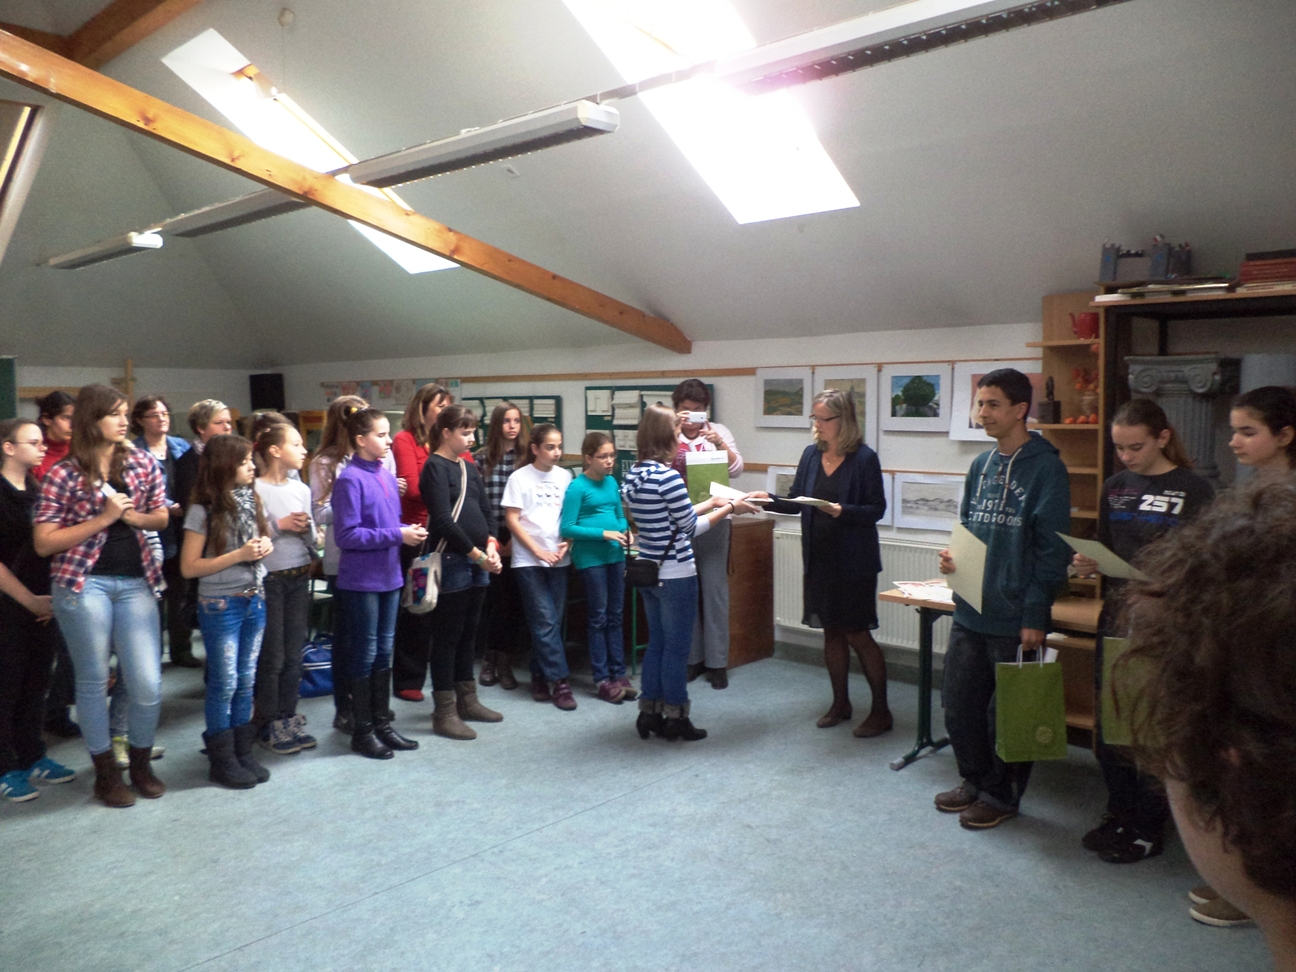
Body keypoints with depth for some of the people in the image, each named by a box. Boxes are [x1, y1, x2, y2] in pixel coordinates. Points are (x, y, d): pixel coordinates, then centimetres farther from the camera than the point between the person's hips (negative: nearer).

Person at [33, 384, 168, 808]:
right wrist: (103, 518, -15)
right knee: (94, 681, 8)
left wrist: (135, 516, -7)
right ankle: (106, 773, 25)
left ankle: (141, 764, 24)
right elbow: (43, 543, -8)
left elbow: (161, 517, 15)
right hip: (83, 584, -3)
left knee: (148, 684, 0)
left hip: (135, 583, 3)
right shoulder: (62, 474, -6)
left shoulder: (143, 463, 4)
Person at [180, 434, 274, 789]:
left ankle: (243, 753, 22)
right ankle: (222, 760, 16)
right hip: (220, 605, -6)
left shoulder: (252, 501, 6)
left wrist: (265, 547, -3)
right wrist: (239, 554, -19)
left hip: (254, 600, 6)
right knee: (224, 684, 3)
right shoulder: (203, 511, -12)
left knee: (246, 681, 12)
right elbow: (189, 567, -13)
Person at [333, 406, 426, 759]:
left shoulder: (387, 477, 7)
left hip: (389, 576, 7)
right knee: (365, 654, 4)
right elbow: (347, 535, -18)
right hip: (361, 580, -7)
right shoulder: (350, 479, -15)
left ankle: (382, 724, 27)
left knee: (384, 652, 15)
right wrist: (396, 535, -19)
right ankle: (362, 732, 18)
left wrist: (409, 532, -4)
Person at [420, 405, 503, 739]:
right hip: (451, 561, -8)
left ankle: (466, 700, 26)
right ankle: (444, 712, 6)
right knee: (447, 636, -1)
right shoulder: (435, 466, -7)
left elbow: (485, 511, 15)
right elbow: (442, 520, -16)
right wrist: (477, 554, -14)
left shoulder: (469, 468, 16)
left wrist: (491, 545, -3)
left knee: (469, 632, 15)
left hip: (476, 561, 8)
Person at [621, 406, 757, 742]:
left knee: (656, 642, 17)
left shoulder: (633, 475, 5)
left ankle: (649, 713, 24)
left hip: (648, 572, 8)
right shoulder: (668, 476, -20)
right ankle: (675, 718, 17)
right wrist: (729, 508, -2)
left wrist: (711, 502, 18)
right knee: (677, 647, 5)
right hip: (676, 575, -8)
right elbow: (690, 527, -12)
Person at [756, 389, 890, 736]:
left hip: (854, 561, -5)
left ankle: (881, 711, 14)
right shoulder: (811, 454, 6)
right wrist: (770, 500, -7)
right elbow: (797, 502, 9)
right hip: (819, 558, 6)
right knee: (831, 631, 13)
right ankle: (840, 703, 28)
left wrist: (842, 511, -25)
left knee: (857, 633, 0)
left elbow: (877, 509, -10)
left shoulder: (864, 458, -10)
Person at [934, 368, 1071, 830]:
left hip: (1013, 617, -7)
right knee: (958, 704, 14)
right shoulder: (981, 465, 10)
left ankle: (1002, 796, 27)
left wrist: (1035, 616, -16)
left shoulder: (1045, 467, -11)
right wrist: (955, 558, 0)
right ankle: (976, 780, 34)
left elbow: (1052, 549, -14)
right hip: (970, 611, 7)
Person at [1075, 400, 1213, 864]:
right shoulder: (1115, 488, 9)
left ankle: (1148, 830, 18)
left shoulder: (1194, 491, -6)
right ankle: (1119, 814, 28)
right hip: (1117, 619, 5)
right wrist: (1089, 563, -5)